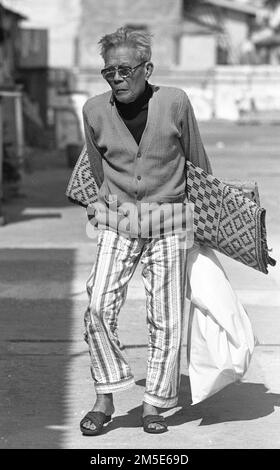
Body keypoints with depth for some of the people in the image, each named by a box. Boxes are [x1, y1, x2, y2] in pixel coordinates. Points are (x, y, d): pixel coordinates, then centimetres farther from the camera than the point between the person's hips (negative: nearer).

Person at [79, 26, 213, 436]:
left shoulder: (175, 102, -9)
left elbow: (198, 160, 6)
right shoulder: (95, 110, -3)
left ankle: (154, 405, 14)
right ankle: (105, 398, -1)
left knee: (166, 319, 1)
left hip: (170, 224, -1)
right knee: (99, 308, -14)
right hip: (117, 222, 1)